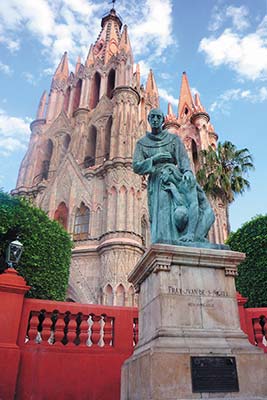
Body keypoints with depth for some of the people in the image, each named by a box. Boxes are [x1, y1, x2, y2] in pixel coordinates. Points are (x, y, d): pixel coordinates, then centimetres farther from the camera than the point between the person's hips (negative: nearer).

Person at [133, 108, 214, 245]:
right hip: (157, 182, 0)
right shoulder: (142, 143, 14)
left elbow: (183, 158, -1)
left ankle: (191, 234, -33)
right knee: (162, 216, -15)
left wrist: (188, 171, -22)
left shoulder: (174, 138, 13)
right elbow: (136, 167, 5)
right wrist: (155, 158, -9)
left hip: (175, 176, 0)